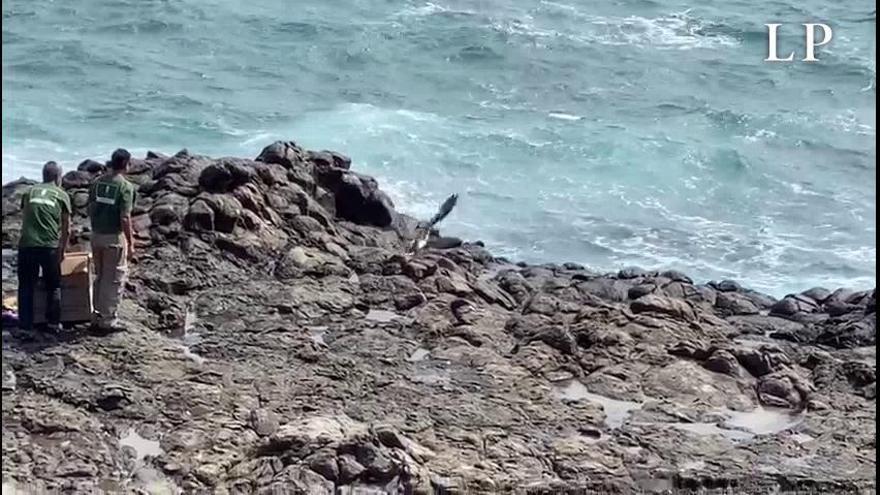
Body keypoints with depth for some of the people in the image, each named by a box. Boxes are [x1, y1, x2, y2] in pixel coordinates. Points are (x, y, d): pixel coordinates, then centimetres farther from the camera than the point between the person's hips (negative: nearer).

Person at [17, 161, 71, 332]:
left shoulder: (29, 192, 15)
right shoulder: (62, 195, 8)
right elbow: (66, 229, 8)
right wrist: (62, 250, 19)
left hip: (26, 245, 2)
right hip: (49, 246, -2)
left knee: (26, 286, 10)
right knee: (53, 286, 13)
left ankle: (25, 324, 10)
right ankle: (53, 323, 13)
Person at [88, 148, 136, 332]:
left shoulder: (97, 182, 5)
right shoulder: (125, 187, -15)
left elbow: (90, 210, 9)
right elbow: (125, 218, -18)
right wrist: (131, 244, -13)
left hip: (96, 235, 7)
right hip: (114, 237, -7)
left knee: (100, 276, 19)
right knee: (114, 279, 3)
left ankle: (98, 316, 25)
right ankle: (108, 320, 6)